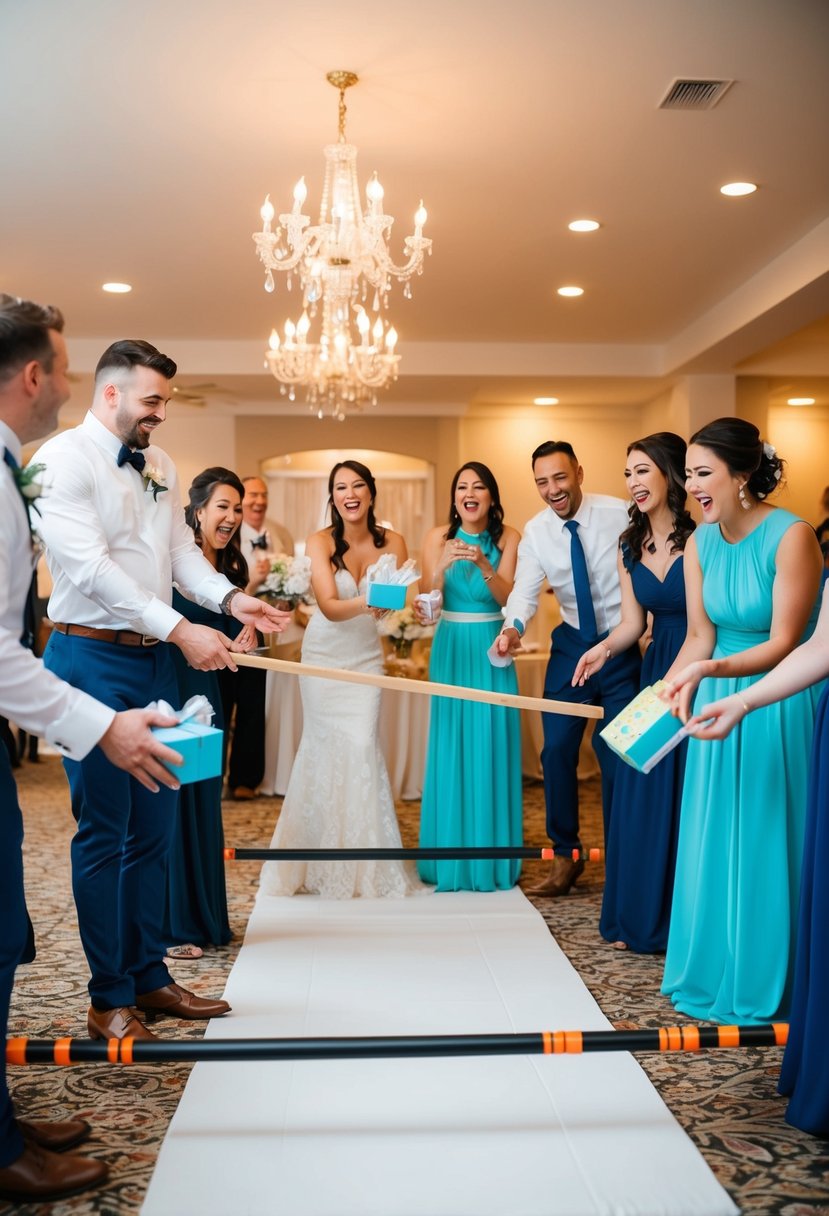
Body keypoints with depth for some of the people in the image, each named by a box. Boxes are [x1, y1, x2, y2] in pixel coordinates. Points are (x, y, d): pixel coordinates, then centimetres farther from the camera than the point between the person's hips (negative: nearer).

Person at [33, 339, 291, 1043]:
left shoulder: (160, 467, 13)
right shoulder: (65, 459, -10)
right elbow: (89, 567, -20)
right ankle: (110, 999, 13)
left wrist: (229, 598, -8)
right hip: (94, 660, -7)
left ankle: (148, 975, 27)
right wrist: (181, 628, -25)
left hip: (157, 661, 8)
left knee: (154, 827, 13)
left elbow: (182, 549, 11)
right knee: (104, 831, 0)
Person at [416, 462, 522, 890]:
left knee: (492, 745, 2)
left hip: (492, 650, 0)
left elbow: (507, 597, -9)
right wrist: (442, 566, -27)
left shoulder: (508, 537, -1)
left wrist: (484, 566, -27)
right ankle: (451, 858, 14)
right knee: (451, 746, 2)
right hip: (452, 649, 0)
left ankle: (491, 857, 16)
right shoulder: (438, 537, -1)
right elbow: (426, 601, -8)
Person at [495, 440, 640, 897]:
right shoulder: (535, 531, -4)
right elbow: (525, 588, -13)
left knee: (617, 755, -1)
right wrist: (513, 626, -33)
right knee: (557, 750, 3)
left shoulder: (619, 514, -13)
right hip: (571, 645, 3)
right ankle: (564, 855, 21)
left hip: (622, 645, -3)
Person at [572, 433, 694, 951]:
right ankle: (642, 919, 24)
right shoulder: (630, 546, 7)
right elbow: (633, 622, 6)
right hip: (656, 672, 6)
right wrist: (604, 648, -13)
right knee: (642, 796, 9)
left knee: (691, 799, 2)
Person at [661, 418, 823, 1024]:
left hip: (780, 706, -6)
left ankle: (762, 985, 22)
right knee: (712, 840, 13)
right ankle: (711, 973, 30)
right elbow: (699, 638, 3)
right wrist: (663, 694, -10)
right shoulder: (700, 543, 1)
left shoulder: (792, 535, -18)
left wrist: (710, 671, -32)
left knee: (765, 845, 4)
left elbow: (783, 645, -20)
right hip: (719, 702, 6)